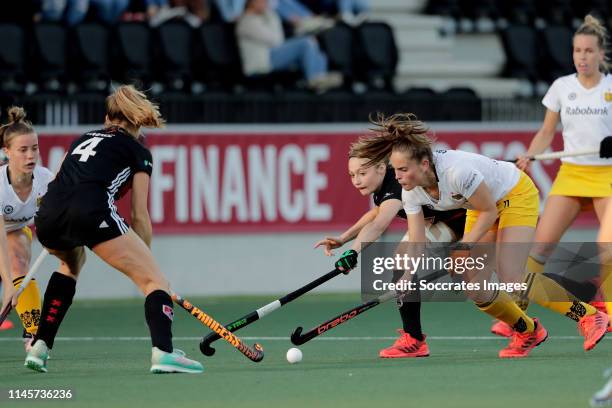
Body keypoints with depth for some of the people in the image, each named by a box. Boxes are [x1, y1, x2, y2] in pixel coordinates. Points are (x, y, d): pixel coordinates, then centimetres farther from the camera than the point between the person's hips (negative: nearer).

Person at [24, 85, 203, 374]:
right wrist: (144, 259, 24)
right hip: (91, 212, -6)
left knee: (72, 263, 39)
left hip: (47, 215, 6)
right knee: (155, 280, -1)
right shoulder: (138, 152, 19)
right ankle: (163, 352, -27)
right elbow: (139, 217, 14)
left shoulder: (83, 139, 34)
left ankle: (39, 347, 32)